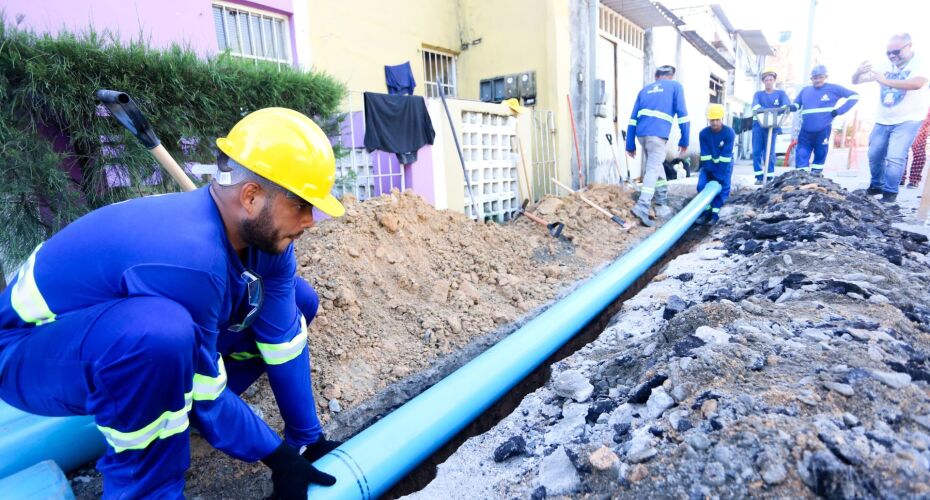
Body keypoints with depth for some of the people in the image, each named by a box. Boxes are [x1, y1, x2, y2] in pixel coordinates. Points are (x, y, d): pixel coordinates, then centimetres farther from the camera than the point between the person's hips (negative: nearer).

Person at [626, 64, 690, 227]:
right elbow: (682, 114, 3)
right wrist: (684, 140, 7)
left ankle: (662, 205, 21)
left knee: (656, 166, 18)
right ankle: (642, 206, -23)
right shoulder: (675, 86, 14)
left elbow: (633, 118, 16)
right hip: (658, 134, -5)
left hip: (641, 134, 5)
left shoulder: (645, 89, 24)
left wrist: (630, 145, 15)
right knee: (653, 169, -8)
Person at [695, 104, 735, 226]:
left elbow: (725, 155, -25)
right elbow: (705, 155, -16)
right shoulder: (703, 133, -16)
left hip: (725, 164, -2)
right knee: (701, 185, -14)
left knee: (722, 187, -14)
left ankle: (715, 213, -8)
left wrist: (719, 176, -28)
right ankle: (706, 211, -4)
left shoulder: (729, 133, -22)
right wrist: (710, 173, -21)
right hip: (709, 164, 2)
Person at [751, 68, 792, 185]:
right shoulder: (758, 94, 14)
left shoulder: (780, 93, 14)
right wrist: (764, 110, -28)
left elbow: (787, 105, -4)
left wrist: (784, 109, -27)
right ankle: (759, 177, -1)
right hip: (758, 124, 1)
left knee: (769, 152, -5)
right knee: (756, 151, -6)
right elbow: (755, 106, -7)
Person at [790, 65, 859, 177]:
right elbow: (796, 104, 20)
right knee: (801, 155, -4)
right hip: (805, 131, 2)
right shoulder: (805, 90, 12)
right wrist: (791, 107, -5)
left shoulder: (833, 88, 4)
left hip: (823, 130, -2)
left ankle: (816, 175, 19)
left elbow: (854, 96, 7)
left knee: (820, 155, 8)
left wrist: (839, 111, -4)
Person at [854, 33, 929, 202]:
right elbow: (855, 81, 1)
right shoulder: (885, 66, 2)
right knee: (874, 155, 8)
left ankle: (890, 191, -3)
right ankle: (876, 185, 26)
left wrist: (887, 81, -44)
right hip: (882, 120, 5)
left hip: (907, 121, -5)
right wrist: (858, 72, -23)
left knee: (895, 157, -15)